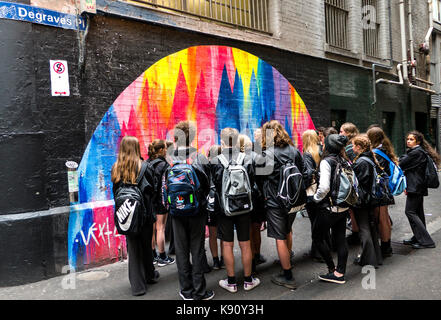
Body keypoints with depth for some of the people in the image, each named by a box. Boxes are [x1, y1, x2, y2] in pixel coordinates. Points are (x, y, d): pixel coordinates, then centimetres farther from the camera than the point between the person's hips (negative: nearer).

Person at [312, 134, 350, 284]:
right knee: (340, 239, 11)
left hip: (329, 208, -7)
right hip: (343, 207, 7)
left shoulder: (326, 162, -16)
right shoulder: (343, 161, 5)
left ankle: (332, 270, 14)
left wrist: (316, 198, -8)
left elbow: (324, 187, -25)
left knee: (317, 238, 8)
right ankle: (340, 273, 19)